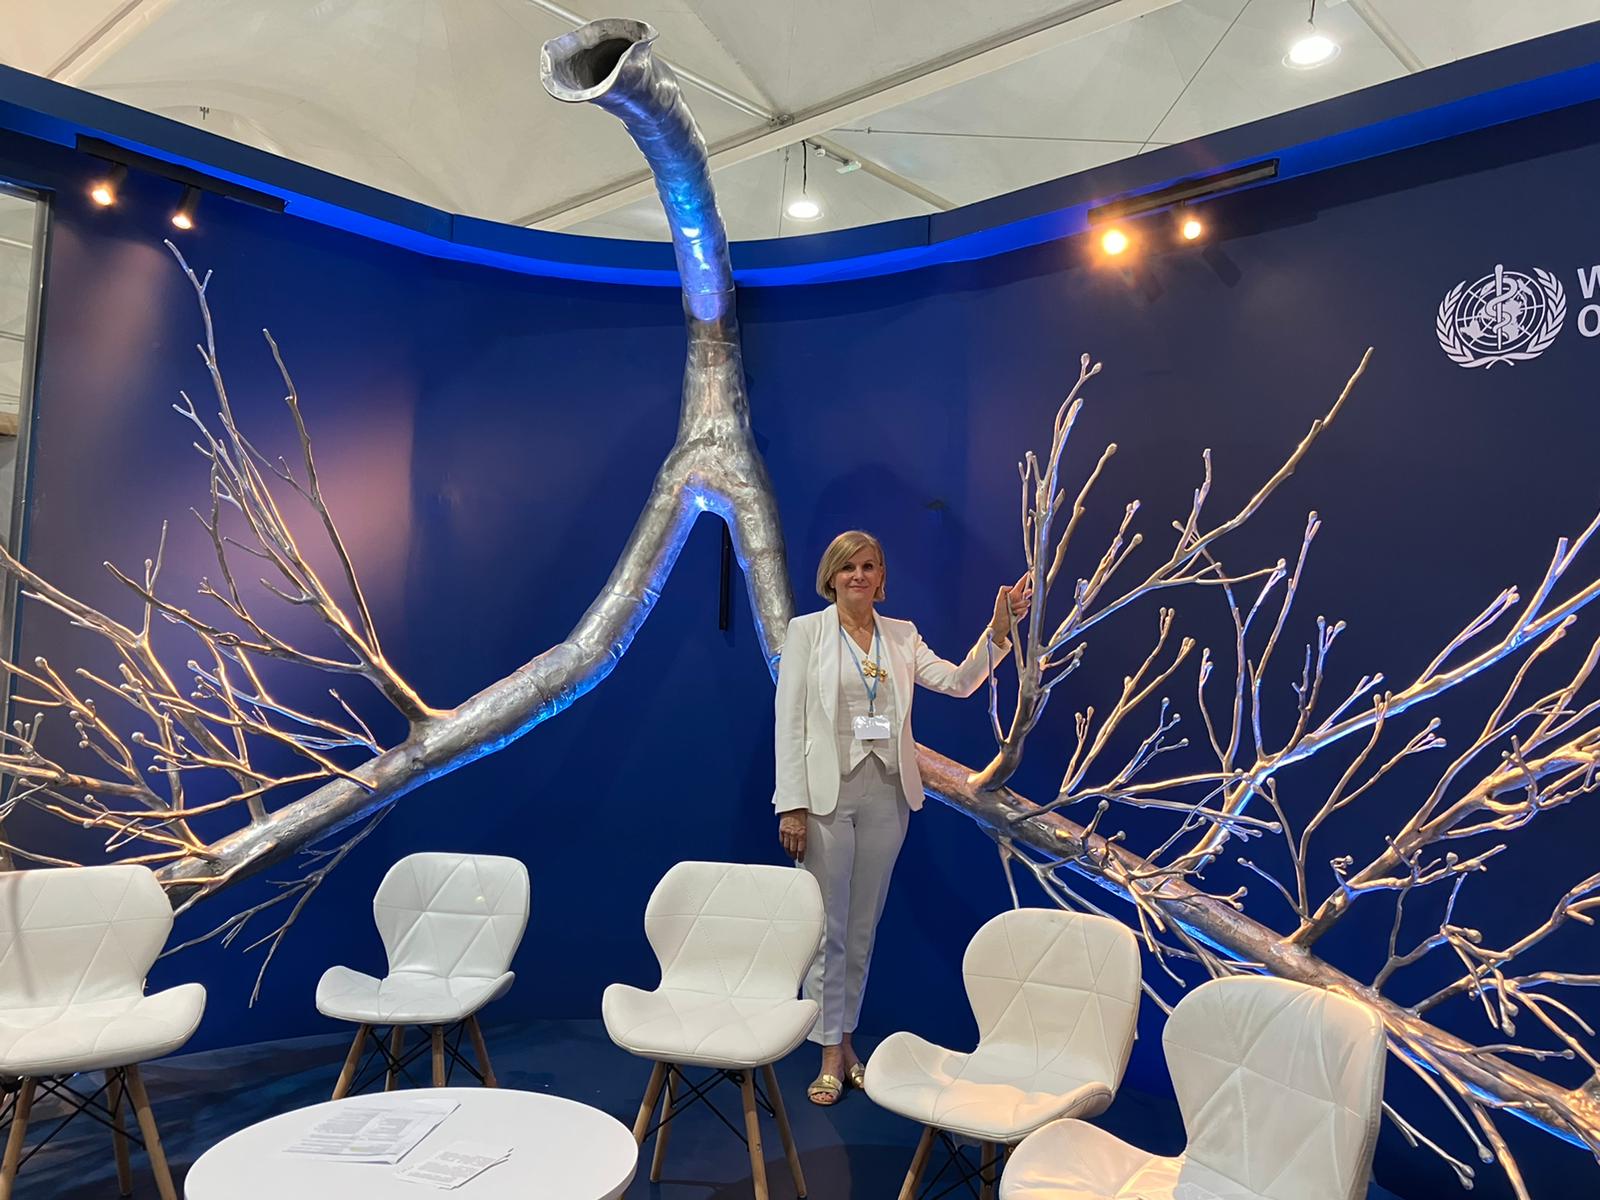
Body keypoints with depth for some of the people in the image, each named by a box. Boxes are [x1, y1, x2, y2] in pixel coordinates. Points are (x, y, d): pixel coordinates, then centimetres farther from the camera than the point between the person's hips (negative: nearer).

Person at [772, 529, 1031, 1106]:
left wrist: (998, 631, -13)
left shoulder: (901, 636, 9)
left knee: (862, 928, 12)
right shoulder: (806, 631, -2)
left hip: (886, 794, 4)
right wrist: (792, 805, -11)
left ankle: (846, 1040, 26)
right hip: (826, 793, -4)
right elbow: (789, 720, -6)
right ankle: (830, 1053, 14)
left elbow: (958, 681, 2)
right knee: (827, 928, 1)